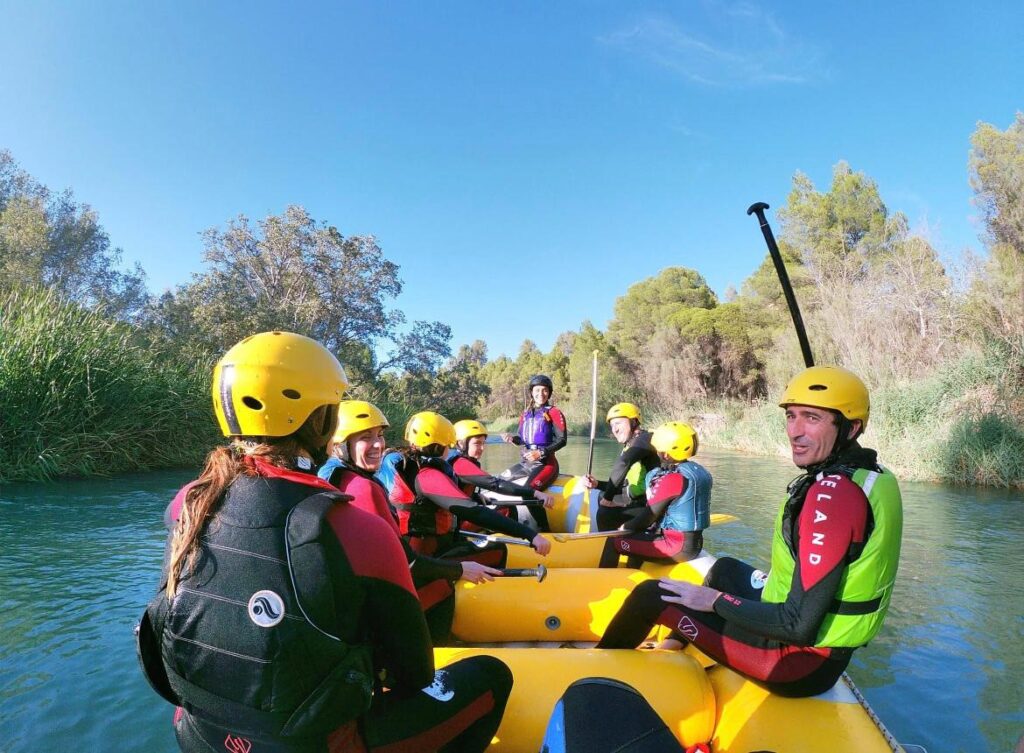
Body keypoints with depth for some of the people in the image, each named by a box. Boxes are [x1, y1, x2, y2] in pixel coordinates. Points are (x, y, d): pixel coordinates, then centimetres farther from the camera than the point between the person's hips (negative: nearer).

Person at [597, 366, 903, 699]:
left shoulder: (833, 493, -27)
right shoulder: (875, 476, 2)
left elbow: (800, 626, -27)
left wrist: (716, 600, -16)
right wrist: (769, 579, 14)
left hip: (802, 663, -9)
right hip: (832, 650, 9)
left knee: (652, 595, -4)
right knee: (726, 568, 28)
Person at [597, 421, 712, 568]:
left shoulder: (671, 479, -21)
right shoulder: (698, 470, 5)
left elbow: (649, 516, -13)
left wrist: (625, 527, 4)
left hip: (677, 547, -9)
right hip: (693, 543, 9)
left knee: (613, 542, -5)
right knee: (636, 537, 29)